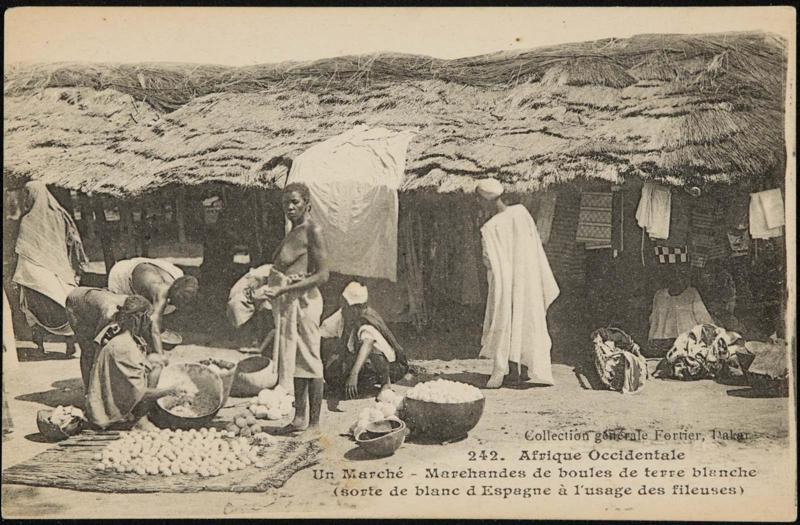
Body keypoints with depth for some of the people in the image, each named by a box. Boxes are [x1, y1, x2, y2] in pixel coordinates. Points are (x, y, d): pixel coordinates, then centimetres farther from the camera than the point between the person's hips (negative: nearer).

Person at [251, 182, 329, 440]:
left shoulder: (312, 231, -11)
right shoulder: (293, 232, 16)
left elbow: (322, 275, -18)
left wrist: (284, 289, -21)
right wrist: (269, 287, 3)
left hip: (303, 302, -9)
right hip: (287, 304, 9)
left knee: (309, 361, -3)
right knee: (295, 361, 14)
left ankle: (314, 424, 3)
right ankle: (300, 418, 23)